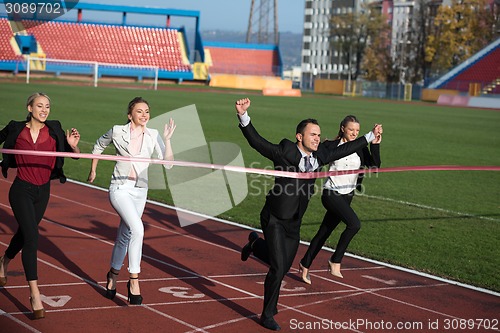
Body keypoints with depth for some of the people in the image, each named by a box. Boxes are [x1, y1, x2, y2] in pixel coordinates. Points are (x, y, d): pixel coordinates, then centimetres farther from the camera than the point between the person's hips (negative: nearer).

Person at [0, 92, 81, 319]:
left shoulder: (54, 130, -4)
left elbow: (75, 155, -3)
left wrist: (73, 145, -23)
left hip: (43, 192, 4)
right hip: (21, 190, -3)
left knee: (24, 233, 21)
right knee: (31, 236, -16)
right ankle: (35, 294, -17)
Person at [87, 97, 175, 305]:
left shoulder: (153, 136, 1)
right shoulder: (117, 132, -4)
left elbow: (168, 164, -7)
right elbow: (99, 145, 15)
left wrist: (167, 140, -16)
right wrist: (93, 170, 20)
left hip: (140, 191, 4)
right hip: (120, 188, -4)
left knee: (125, 236, 15)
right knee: (137, 229, -26)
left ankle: (113, 273, 38)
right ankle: (134, 279, -21)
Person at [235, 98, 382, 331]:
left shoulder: (319, 156, 2)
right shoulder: (284, 152, -16)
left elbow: (343, 150, 16)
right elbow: (256, 141, -21)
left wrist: (370, 137, 24)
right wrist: (243, 116, -35)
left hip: (294, 223, 7)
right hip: (275, 219, -6)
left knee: (283, 267, 18)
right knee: (278, 268, -11)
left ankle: (256, 244, 48)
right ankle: (267, 316, 8)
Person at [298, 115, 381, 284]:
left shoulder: (360, 149, 7)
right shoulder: (331, 146, -5)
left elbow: (374, 167, -2)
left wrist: (375, 146, -11)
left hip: (347, 196, 5)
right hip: (331, 194, -5)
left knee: (324, 232, 11)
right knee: (354, 224, -24)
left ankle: (305, 264, 26)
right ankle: (335, 260, -10)